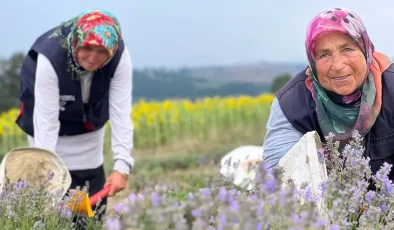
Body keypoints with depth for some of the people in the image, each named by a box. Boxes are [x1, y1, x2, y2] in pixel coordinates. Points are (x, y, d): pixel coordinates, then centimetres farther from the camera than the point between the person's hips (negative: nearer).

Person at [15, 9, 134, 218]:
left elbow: (121, 113, -29)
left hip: (90, 129, 3)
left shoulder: (120, 58, -29)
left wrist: (122, 166, -38)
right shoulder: (50, 57, -37)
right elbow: (46, 119, -35)